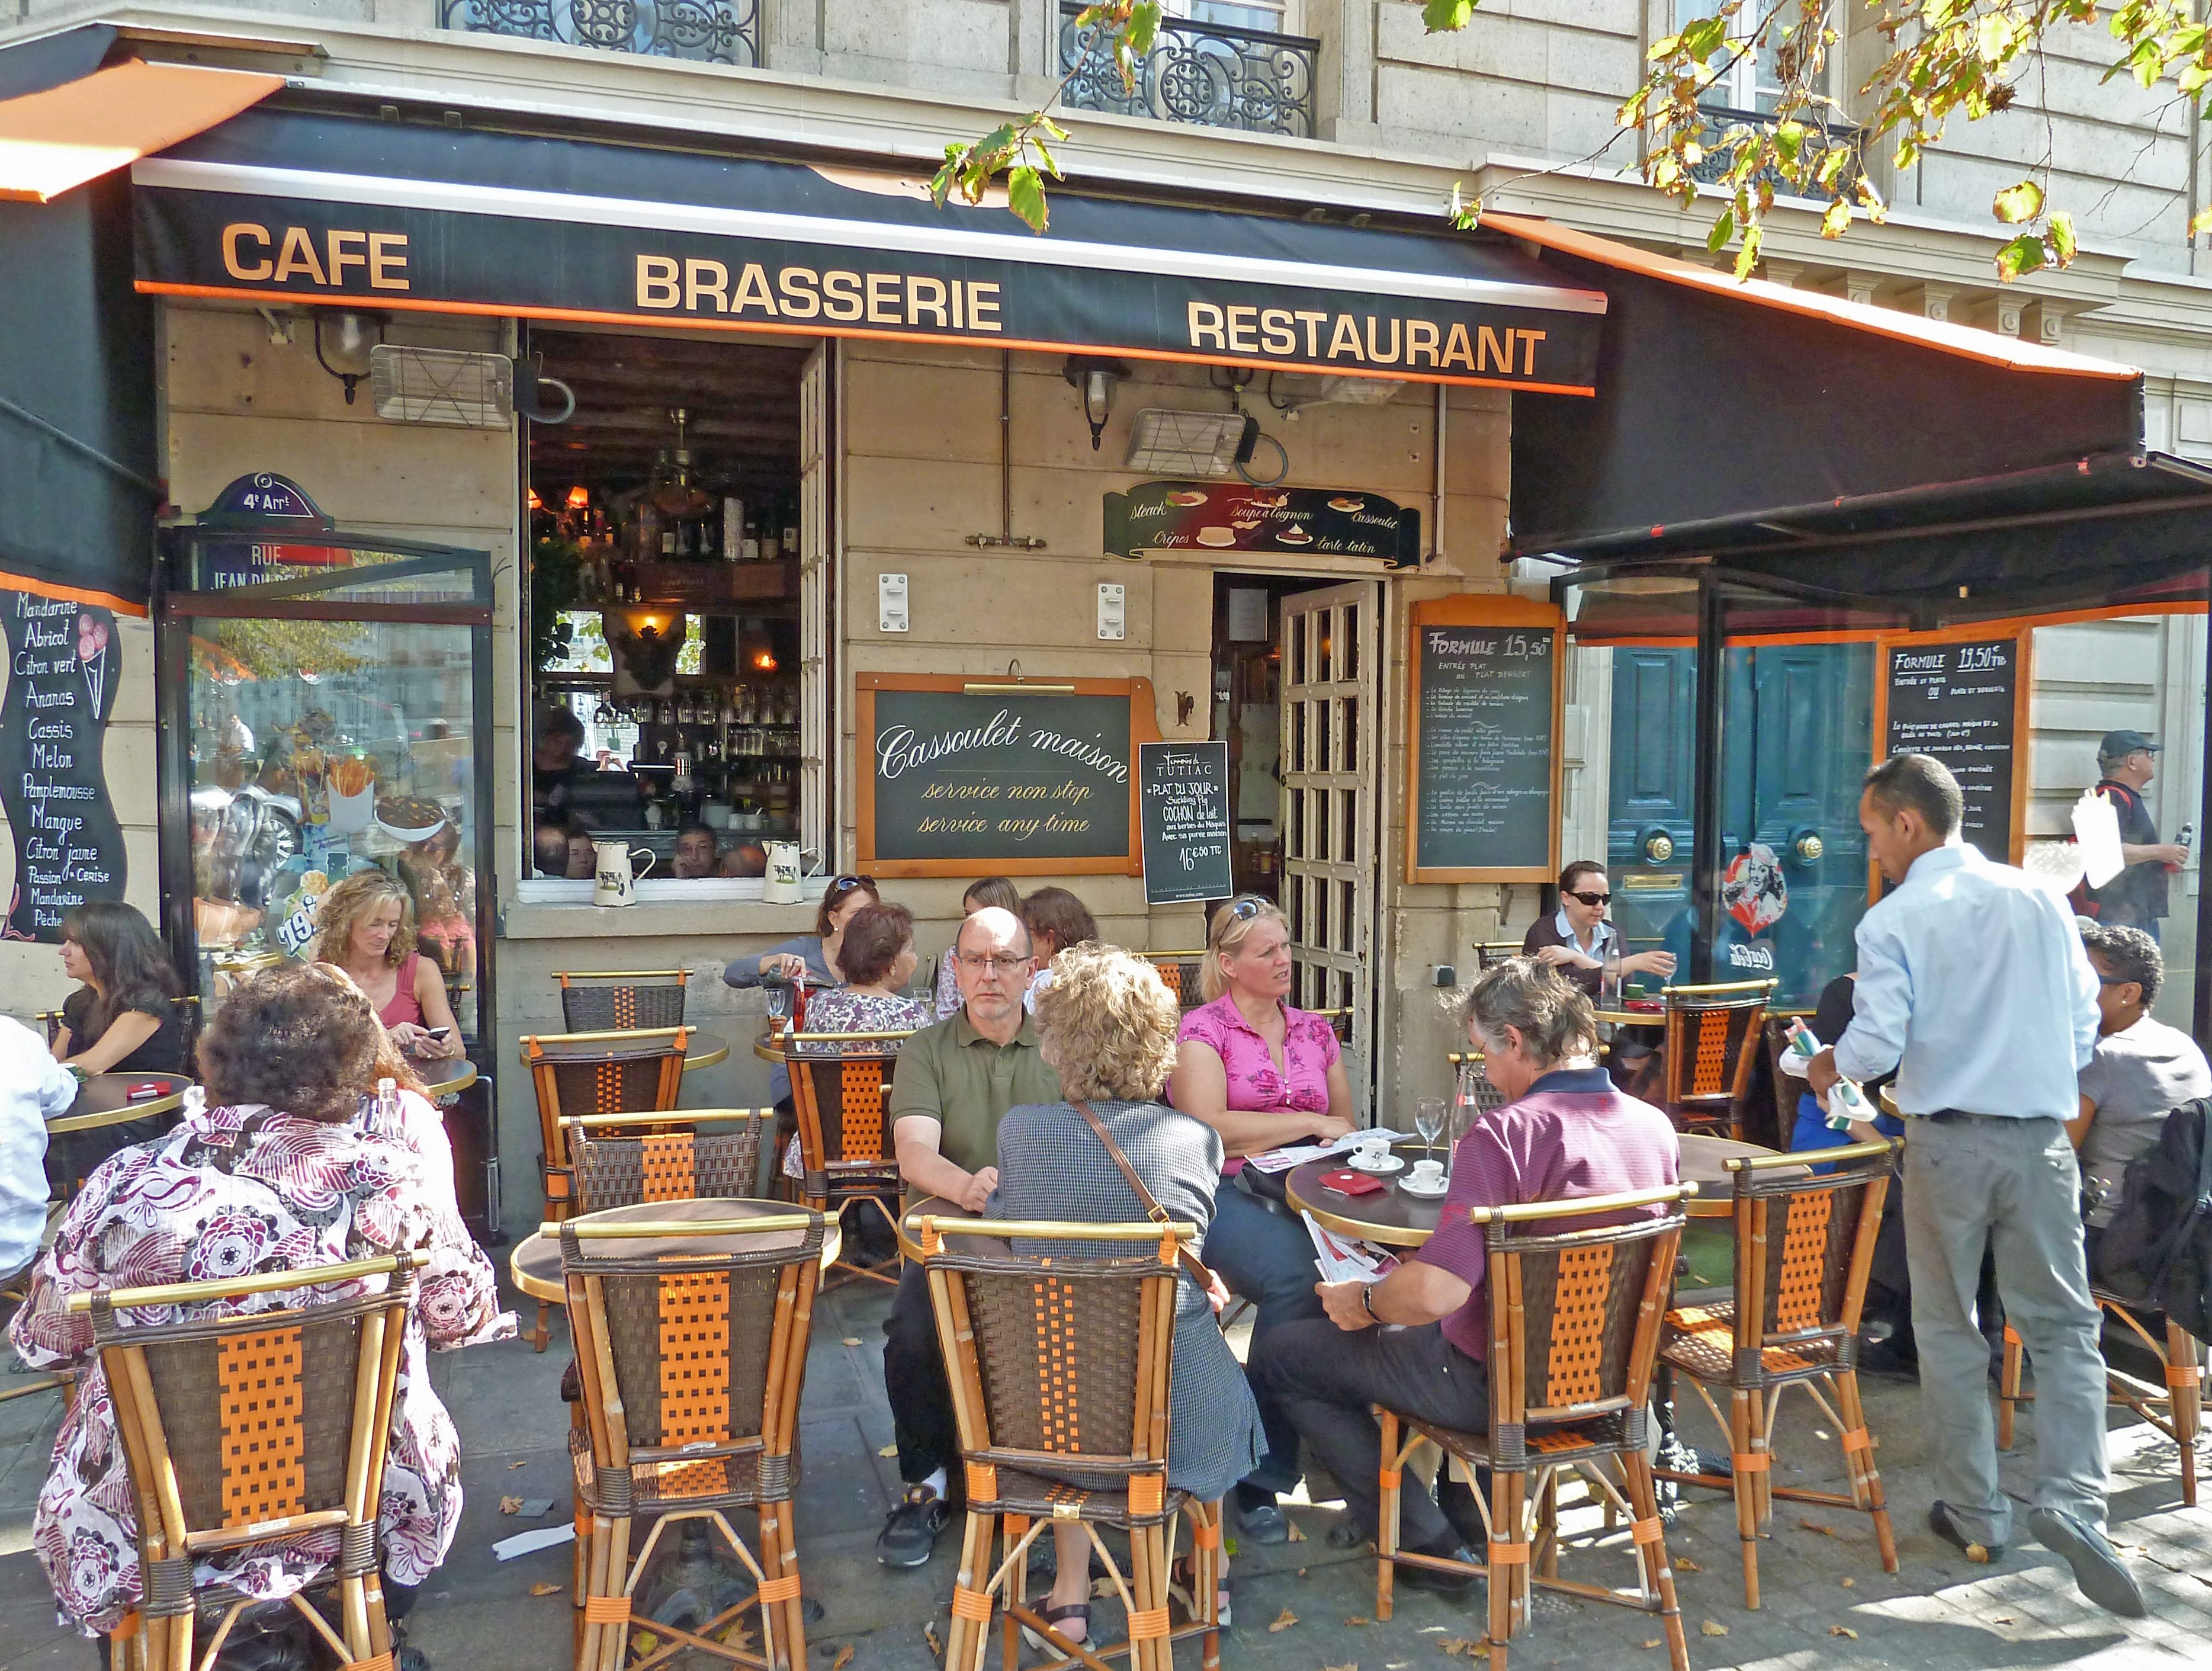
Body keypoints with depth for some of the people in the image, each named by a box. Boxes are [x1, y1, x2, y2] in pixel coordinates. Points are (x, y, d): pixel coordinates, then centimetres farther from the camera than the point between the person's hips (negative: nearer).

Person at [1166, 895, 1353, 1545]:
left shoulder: (1313, 1031, 20)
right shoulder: (1202, 1030, 3)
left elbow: (1344, 1122, 26)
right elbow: (1211, 1128, -10)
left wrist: (1299, 1139, 2)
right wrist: (1309, 1123, -6)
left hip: (1304, 1193, 4)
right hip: (1225, 1194, -4)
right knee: (1294, 1277, -34)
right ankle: (1261, 1478, -22)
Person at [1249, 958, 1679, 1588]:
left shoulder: (1504, 1131, -28)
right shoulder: (1656, 1125, -5)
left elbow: (1436, 1291, -34)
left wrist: (1364, 1302, -12)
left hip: (1497, 1387, -8)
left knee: (1278, 1358, 6)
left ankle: (1425, 1541, 9)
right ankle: (1469, 1507, 29)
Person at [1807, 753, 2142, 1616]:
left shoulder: (1894, 919, -9)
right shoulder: (2040, 899, 4)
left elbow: (1877, 1044, -15)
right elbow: (2084, 1028, 9)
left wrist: (1829, 1065, 5)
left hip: (1947, 1145, -3)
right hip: (2041, 1140, 3)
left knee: (1949, 1333, 11)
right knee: (2063, 1327, 11)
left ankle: (1974, 1513, 20)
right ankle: (2072, 1499, -4)